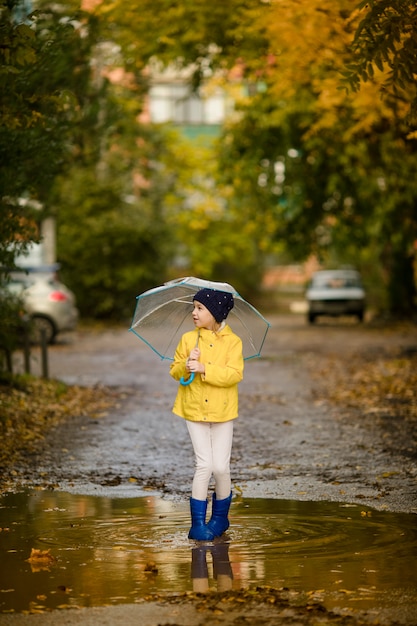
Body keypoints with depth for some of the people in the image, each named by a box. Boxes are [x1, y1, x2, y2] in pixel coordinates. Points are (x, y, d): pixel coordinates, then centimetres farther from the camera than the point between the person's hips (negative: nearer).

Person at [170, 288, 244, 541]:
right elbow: (175, 371, 5)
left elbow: (235, 374, -17)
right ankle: (198, 522, 3)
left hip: (222, 412, -1)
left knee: (221, 467, -1)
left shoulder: (232, 342, -5)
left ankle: (220, 517, 19)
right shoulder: (188, 339, 2)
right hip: (195, 410, 1)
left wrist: (204, 369, -25)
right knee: (204, 465, -4)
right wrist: (186, 365, -16)